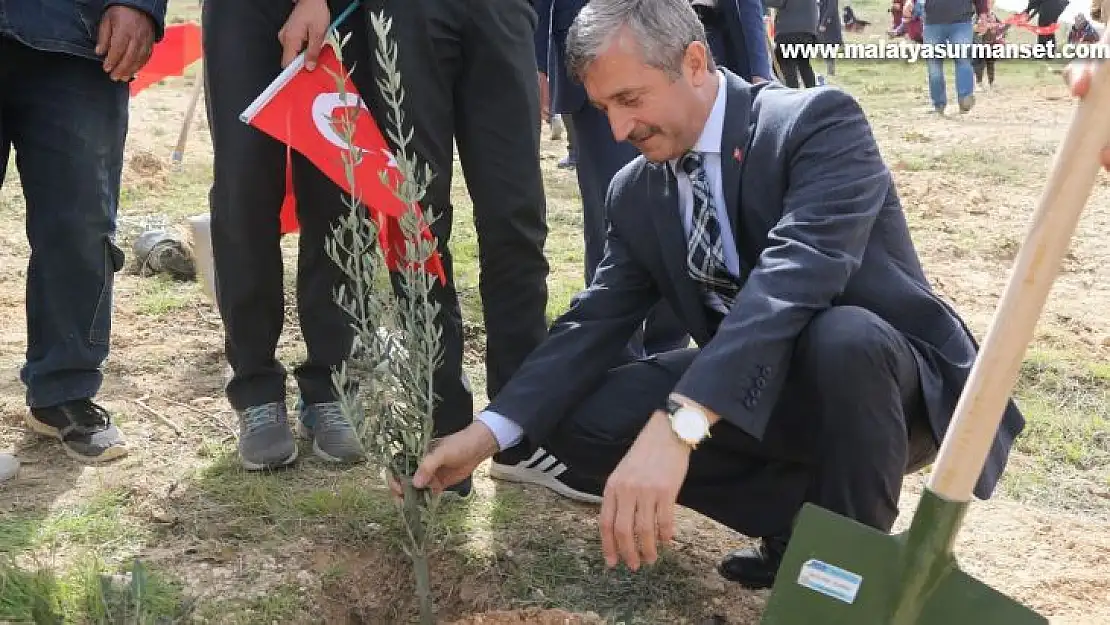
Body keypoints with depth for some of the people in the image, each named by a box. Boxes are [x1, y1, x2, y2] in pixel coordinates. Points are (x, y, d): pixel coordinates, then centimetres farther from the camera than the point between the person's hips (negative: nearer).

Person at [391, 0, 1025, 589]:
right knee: (580, 412, -9)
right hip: (755, 390, 6)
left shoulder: (818, 122, -20)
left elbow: (795, 275, -36)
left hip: (895, 380, -5)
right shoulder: (636, 194, 0)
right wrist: (491, 430, -18)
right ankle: (801, 520, 1)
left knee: (843, 337, -39)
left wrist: (677, 425, -48)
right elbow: (594, 322, -2)